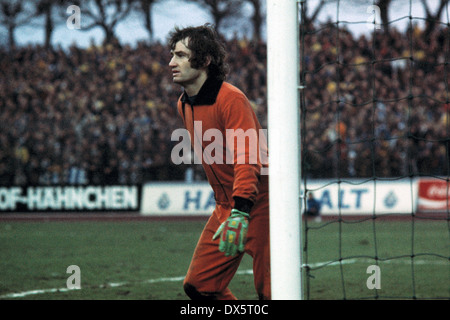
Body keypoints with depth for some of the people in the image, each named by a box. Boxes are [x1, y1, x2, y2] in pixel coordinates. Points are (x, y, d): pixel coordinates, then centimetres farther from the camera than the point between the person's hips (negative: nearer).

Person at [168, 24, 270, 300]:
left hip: (258, 202, -8)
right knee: (199, 285, 2)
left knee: (269, 290, -10)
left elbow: (247, 160, -27)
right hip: (226, 205, 8)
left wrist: (240, 213, -37)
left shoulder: (231, 99, -18)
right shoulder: (184, 105, 10)